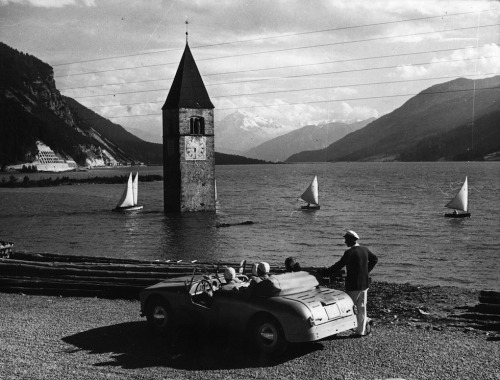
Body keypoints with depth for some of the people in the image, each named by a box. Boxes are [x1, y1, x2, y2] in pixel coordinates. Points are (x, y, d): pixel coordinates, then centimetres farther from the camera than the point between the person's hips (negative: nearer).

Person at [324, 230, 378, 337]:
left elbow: (339, 265, -19)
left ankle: (366, 322, 6)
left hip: (353, 285, -7)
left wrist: (326, 272, -11)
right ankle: (361, 330, 17)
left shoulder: (349, 252, -18)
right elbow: (374, 259, 20)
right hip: (365, 283, 7)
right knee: (361, 307, 14)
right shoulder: (365, 250, 5)